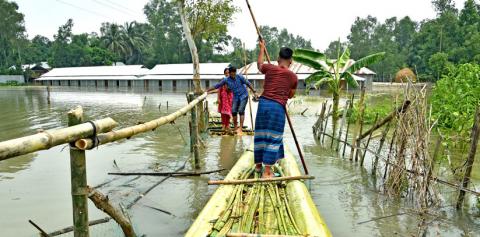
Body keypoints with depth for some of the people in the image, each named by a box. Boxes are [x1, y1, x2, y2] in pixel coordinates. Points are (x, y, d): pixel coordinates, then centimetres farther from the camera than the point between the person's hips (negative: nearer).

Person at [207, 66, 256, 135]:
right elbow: (217, 86, -1)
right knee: (234, 111, -5)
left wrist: (254, 92, -1)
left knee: (241, 111, -14)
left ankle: (240, 128, -14)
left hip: (244, 95, -3)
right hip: (236, 97, 3)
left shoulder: (239, 77, -12)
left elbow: (248, 83, -4)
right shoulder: (226, 80, -6)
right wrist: (207, 91, 1)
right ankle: (235, 128, 10)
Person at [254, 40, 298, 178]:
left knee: (260, 135, 15)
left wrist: (262, 49, 43)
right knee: (273, 138, 1)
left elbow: (259, 64, 29)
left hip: (263, 103, 4)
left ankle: (258, 165, 30)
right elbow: (291, 95, 16)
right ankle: (267, 172, 2)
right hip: (278, 107, -3)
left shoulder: (269, 68, 6)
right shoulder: (293, 77, 3)